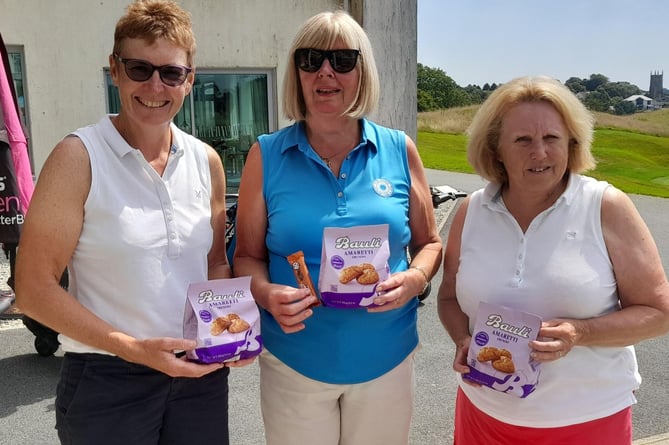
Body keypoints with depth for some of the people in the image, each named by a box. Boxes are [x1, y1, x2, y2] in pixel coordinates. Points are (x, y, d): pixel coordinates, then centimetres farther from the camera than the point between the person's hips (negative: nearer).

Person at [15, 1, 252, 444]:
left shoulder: (206, 161, 2)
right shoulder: (79, 157, -11)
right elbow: (35, 287, -11)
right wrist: (135, 350, -18)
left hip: (200, 372, 4)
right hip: (108, 379, -4)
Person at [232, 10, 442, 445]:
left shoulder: (400, 151, -2)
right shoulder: (266, 156, -5)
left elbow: (430, 243, 6)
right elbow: (248, 256, 0)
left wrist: (415, 278, -14)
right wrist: (267, 294, -20)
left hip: (387, 359, 1)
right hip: (294, 363, -1)